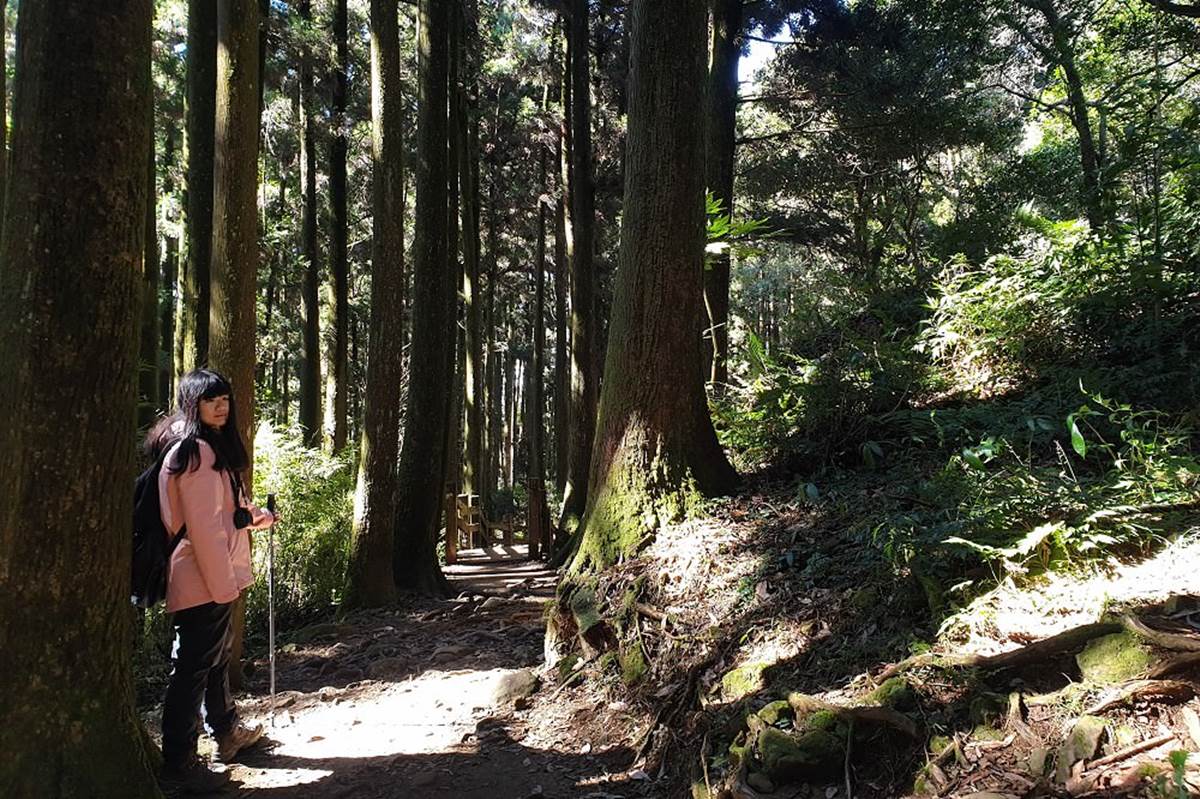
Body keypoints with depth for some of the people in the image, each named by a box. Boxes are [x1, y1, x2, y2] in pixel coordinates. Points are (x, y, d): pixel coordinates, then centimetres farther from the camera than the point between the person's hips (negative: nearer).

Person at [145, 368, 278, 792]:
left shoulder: (213, 447, 14)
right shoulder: (195, 451, -19)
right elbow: (202, 525, -23)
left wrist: (256, 515, 10)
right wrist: (222, 583, -22)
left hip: (216, 577, 11)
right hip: (202, 580, -11)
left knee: (218, 656, 24)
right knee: (193, 667, -1)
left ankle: (227, 731, 41)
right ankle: (179, 762, 9)